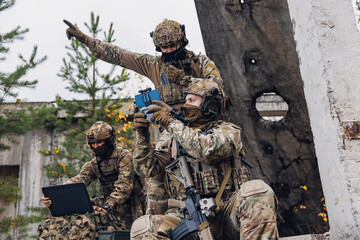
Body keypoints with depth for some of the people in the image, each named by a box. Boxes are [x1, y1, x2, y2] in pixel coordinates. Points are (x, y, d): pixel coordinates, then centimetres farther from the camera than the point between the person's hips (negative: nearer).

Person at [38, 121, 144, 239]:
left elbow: (124, 186, -17)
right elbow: (77, 181, 0)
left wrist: (106, 207, -30)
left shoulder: (124, 156, -5)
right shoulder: (94, 163, 13)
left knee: (86, 223, -30)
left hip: (125, 212, -6)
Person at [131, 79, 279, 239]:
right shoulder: (175, 140, 21)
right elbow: (149, 169, 14)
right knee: (142, 227, -27)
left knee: (258, 191, -33)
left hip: (224, 212, -2)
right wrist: (143, 135, 1)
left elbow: (209, 150, -15)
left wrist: (171, 122, -10)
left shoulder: (227, 131, 9)